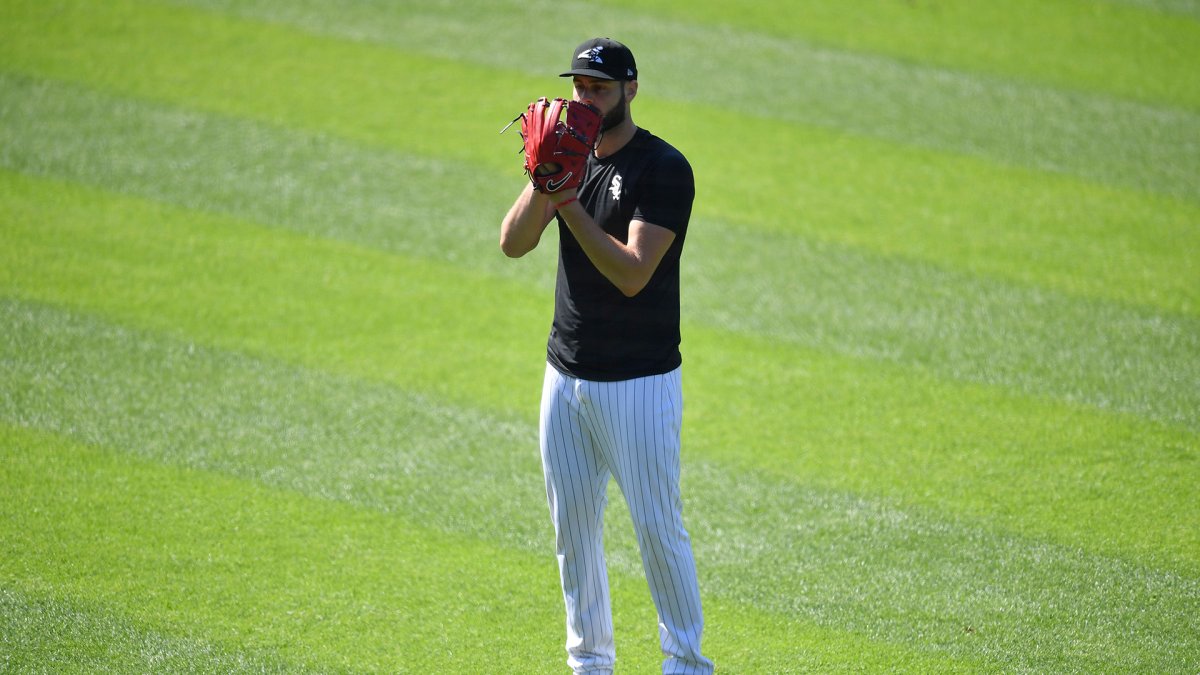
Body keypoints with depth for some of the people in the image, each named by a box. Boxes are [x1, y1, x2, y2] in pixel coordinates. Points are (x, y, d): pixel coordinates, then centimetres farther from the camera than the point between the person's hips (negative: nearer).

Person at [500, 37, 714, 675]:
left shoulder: (663, 168, -13)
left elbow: (633, 273, -22)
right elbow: (513, 242, -1)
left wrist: (569, 202, -25)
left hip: (640, 383, -7)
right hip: (566, 379, 7)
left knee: (658, 527, -3)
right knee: (572, 526, 12)